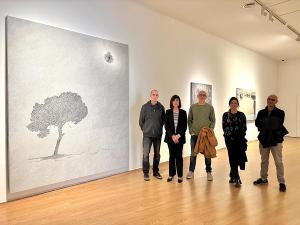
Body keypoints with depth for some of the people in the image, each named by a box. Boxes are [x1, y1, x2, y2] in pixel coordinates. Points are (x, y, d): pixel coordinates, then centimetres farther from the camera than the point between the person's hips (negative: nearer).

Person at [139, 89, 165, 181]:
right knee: (146, 154, -4)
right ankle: (146, 173, 10)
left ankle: (156, 171, 25)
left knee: (157, 154, 11)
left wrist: (159, 129, 10)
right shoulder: (145, 107, -5)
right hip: (147, 135, -2)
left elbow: (163, 120, 11)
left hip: (158, 135, 2)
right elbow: (141, 120, 3)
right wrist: (145, 130, 8)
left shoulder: (161, 107, 0)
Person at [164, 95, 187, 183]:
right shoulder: (168, 112, 4)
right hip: (170, 137, 0)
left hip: (180, 137, 0)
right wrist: (172, 135, -11)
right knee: (172, 155, 6)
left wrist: (178, 135, -11)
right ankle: (171, 174, 17)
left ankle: (180, 175, 12)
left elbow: (185, 126, 0)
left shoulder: (183, 112, 3)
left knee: (179, 156, 2)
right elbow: (166, 125, -1)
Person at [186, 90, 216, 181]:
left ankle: (209, 172, 18)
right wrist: (191, 131, -3)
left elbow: (213, 120, 3)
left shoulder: (210, 107, 4)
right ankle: (191, 171, 18)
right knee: (193, 153, 6)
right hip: (195, 134, 1)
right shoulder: (192, 107, 5)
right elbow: (189, 120, 6)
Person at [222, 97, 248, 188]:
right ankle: (236, 178, 6)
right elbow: (224, 127, 1)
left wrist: (239, 136, -9)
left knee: (237, 157, -1)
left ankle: (233, 176, 15)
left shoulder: (241, 115, 6)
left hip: (240, 139, 1)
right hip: (229, 139, 0)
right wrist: (230, 136, -11)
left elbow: (244, 127, 3)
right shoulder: (225, 115, 5)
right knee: (233, 157, -1)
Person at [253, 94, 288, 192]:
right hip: (264, 139, 4)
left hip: (276, 140, -3)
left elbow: (279, 125, -11)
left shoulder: (280, 112, -6)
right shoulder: (261, 112, 3)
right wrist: (266, 125, -12)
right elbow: (257, 123, -2)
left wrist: (265, 124, -10)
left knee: (278, 162, 2)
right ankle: (263, 178, 31)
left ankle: (282, 182, 15)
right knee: (264, 161, 16)